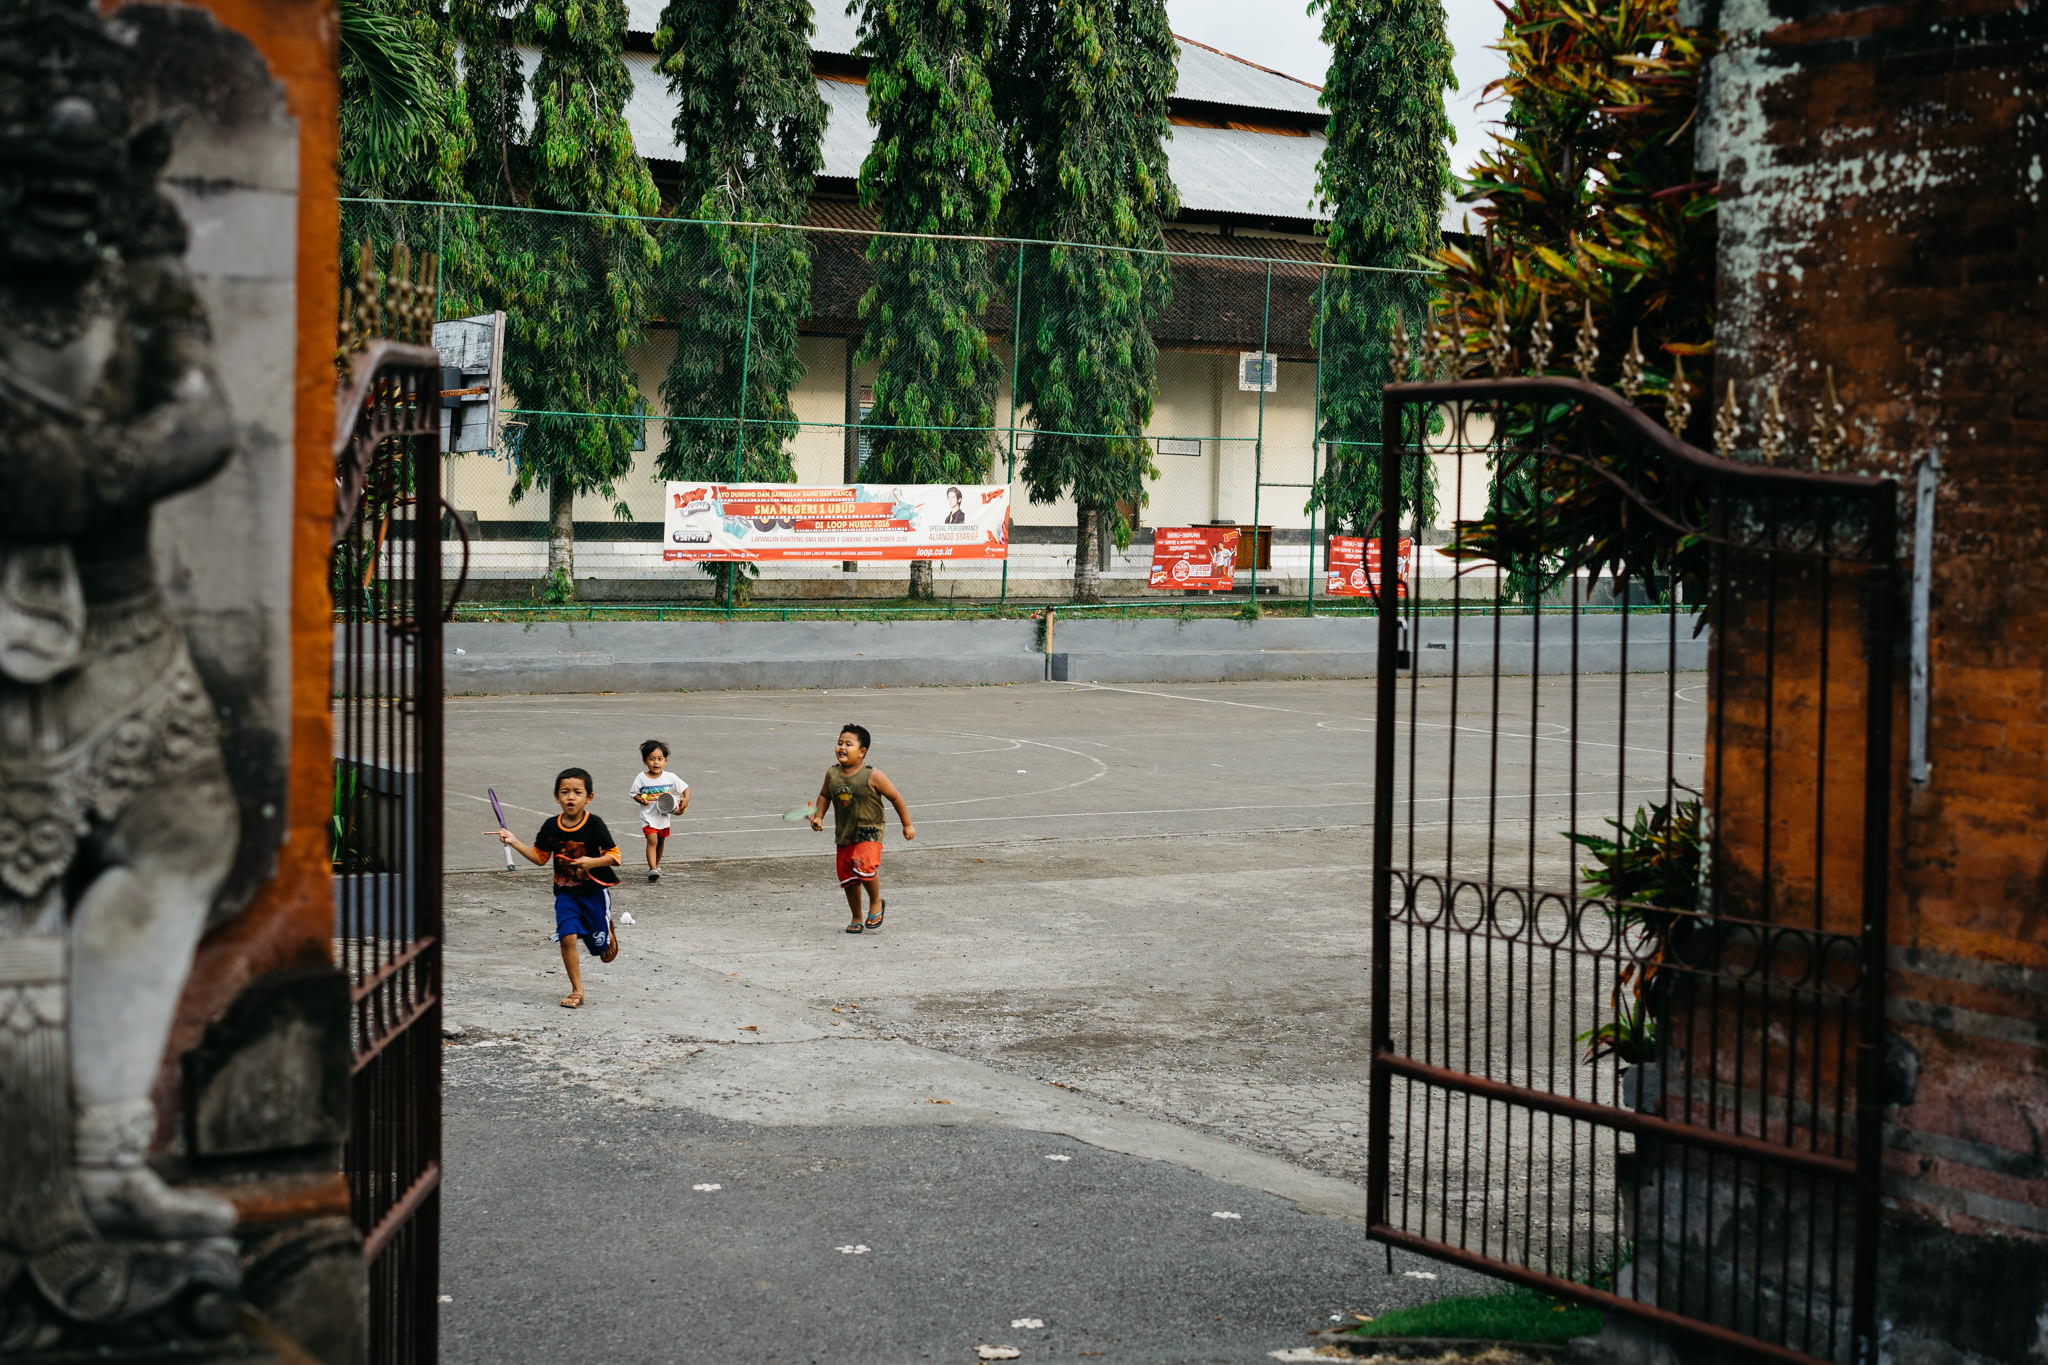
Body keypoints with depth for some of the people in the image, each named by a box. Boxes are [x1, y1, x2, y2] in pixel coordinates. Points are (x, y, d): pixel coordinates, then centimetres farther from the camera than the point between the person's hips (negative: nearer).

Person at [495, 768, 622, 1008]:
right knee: (568, 937, -18)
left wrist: (592, 862, -27)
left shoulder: (594, 825, -14)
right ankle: (577, 991, -1)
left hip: (594, 891, -2)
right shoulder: (551, 827, -3)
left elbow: (614, 857, -11)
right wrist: (515, 842, 0)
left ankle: (609, 928, 44)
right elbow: (539, 857, 10)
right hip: (566, 893, 2)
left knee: (605, 954, 6)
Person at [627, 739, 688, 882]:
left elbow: (686, 788, 2)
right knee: (652, 839, -19)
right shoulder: (641, 777, -9)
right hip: (648, 816, -3)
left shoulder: (670, 777, -7)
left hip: (664, 815, 3)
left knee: (661, 841, 18)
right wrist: (641, 799, -18)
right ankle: (653, 869, -22)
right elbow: (634, 793, 2)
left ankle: (656, 864, 41)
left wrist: (686, 800, -16)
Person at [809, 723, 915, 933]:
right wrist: (818, 817, 4)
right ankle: (856, 918, 29)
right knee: (848, 878, 9)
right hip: (844, 835, 5)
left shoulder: (872, 776, -14)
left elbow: (895, 798, -4)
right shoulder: (832, 774, -1)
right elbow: (824, 796, 19)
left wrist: (907, 825, 1)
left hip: (869, 834, -5)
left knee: (864, 867, -27)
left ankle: (876, 903, 0)